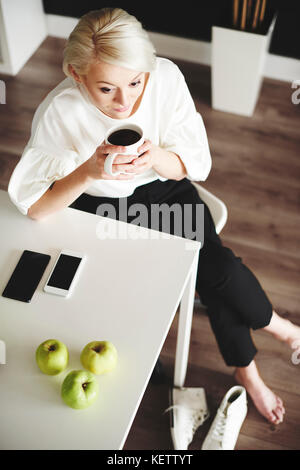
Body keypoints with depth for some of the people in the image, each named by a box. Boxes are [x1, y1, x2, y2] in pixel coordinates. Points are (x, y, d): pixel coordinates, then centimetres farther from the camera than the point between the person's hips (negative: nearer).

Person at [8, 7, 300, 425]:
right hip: (101, 205, -2)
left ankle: (246, 370, 10)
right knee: (216, 271, -16)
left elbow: (196, 164, -14)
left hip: (163, 187, 3)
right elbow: (30, 204, -25)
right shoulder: (59, 112, -27)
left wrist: (155, 157, -36)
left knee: (214, 265, -19)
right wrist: (88, 173, -42)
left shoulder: (167, 77, -21)